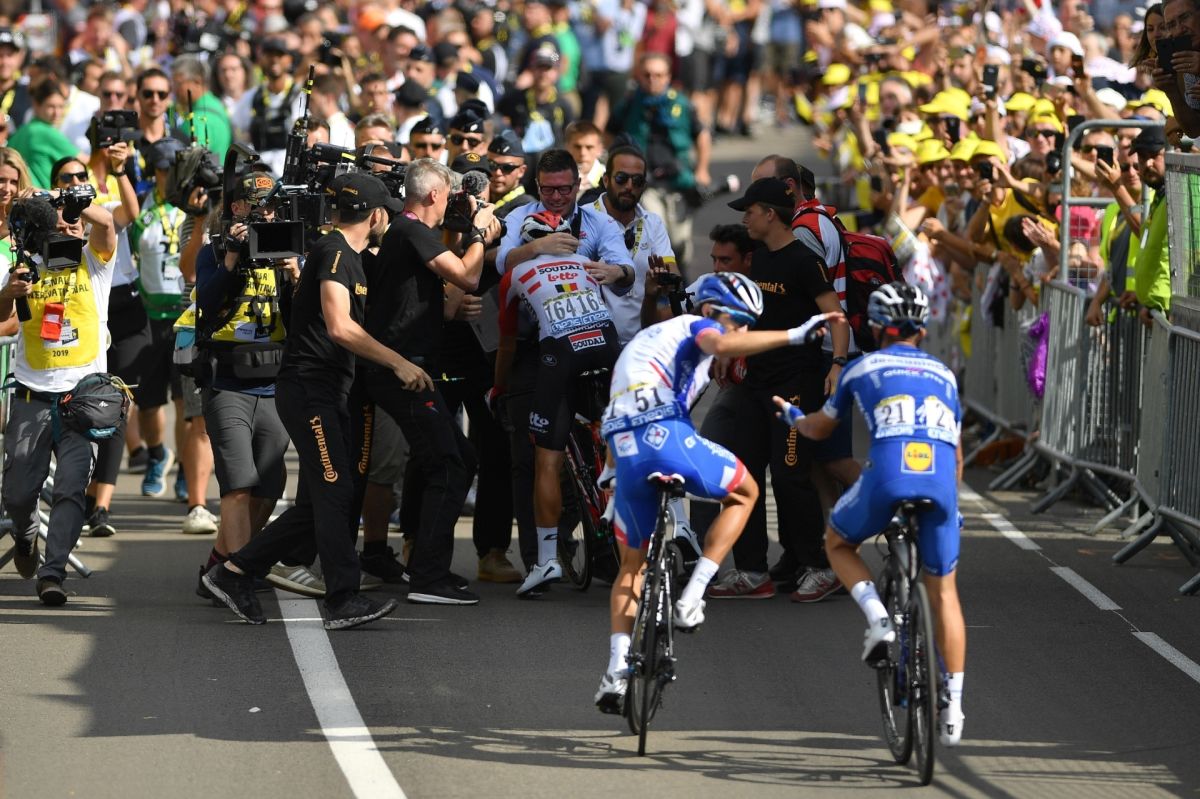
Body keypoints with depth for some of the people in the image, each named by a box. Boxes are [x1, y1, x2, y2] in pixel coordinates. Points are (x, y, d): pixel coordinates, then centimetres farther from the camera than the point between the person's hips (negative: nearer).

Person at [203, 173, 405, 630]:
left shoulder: (351, 258, 20)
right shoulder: (334, 252, -12)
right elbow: (340, 327, -23)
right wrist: (397, 363, -21)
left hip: (329, 393, 10)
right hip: (309, 387, -10)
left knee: (318, 504, 9)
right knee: (335, 493, -12)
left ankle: (235, 573, 15)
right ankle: (344, 601, -13)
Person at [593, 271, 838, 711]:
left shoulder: (647, 337, 34)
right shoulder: (697, 327, 10)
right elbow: (722, 346, -17)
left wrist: (610, 472, 45)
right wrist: (794, 335, -20)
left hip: (626, 452, 7)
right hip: (669, 436, -7)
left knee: (632, 564, 21)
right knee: (744, 492, 21)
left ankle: (617, 667, 4)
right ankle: (691, 598, 8)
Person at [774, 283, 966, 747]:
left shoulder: (863, 368, 22)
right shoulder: (943, 374, 28)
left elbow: (820, 429, 36)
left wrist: (792, 416, 58)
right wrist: (949, 500, 49)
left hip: (888, 474, -2)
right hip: (940, 480, 2)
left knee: (838, 543, 26)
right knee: (943, 592, 14)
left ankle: (877, 617, 0)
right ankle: (952, 709, 9)